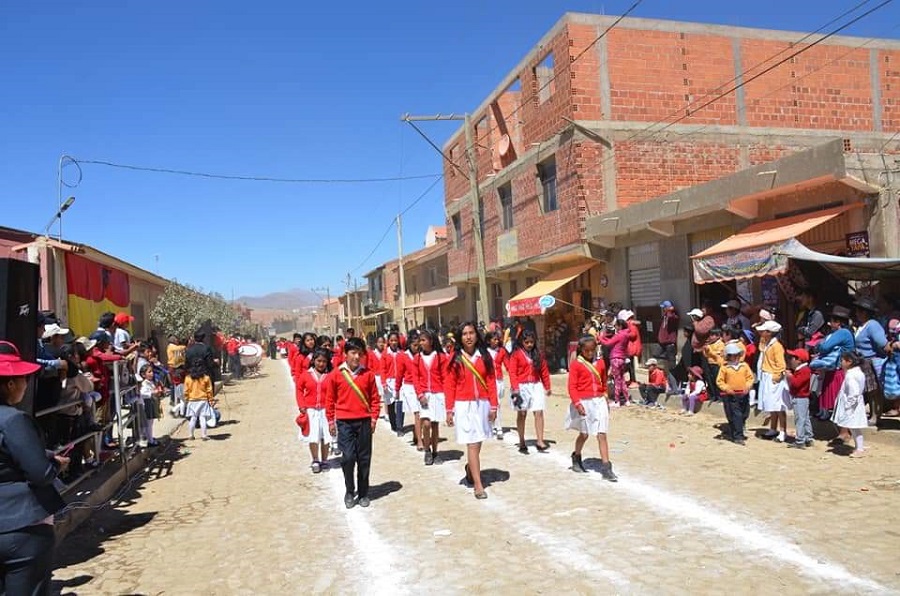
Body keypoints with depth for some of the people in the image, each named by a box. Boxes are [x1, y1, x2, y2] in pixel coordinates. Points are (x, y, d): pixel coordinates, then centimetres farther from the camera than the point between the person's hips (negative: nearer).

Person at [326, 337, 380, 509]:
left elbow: (374, 398, 6)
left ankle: (363, 493, 21)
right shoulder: (336, 374, -2)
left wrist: (374, 417, 0)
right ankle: (349, 492, 12)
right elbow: (330, 399, 5)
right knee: (348, 457, -8)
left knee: (364, 458, 7)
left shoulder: (368, 374, 1)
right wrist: (331, 420, 5)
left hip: (364, 421, 1)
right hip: (344, 422, -1)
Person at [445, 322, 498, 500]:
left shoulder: (485, 356, 3)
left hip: (482, 404, 3)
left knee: (477, 442, 12)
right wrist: (449, 410, -4)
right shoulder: (456, 359, -2)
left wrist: (493, 406, -1)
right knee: (472, 444, -4)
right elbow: (449, 386, -2)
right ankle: (478, 485, -1)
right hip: (463, 406, -2)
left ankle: (470, 468, 40)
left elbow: (491, 382, 3)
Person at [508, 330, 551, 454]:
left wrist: (547, 387, 8)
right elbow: (512, 372, -9)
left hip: (536, 386, 3)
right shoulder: (516, 354, -4)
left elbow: (544, 371, 9)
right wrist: (515, 388, -16)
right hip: (521, 386, -3)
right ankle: (522, 443, 17)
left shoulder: (538, 354, 8)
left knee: (539, 412, -7)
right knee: (522, 414, 7)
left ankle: (540, 441, -5)